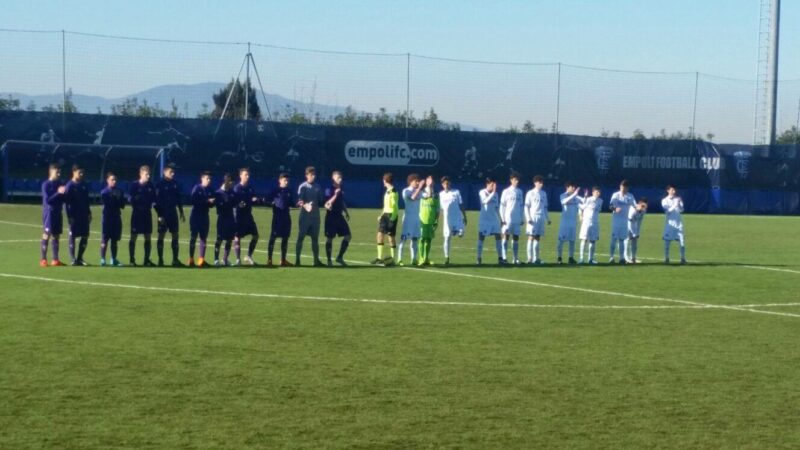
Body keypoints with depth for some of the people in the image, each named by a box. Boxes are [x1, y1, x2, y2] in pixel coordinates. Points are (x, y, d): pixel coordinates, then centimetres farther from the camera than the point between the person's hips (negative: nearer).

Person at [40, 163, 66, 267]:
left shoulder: (60, 184, 11)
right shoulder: (46, 185, -7)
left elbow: (63, 199, 14)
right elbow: (47, 200, -15)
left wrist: (63, 194, -6)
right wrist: (58, 193, -21)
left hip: (58, 213, 6)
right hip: (49, 212, -6)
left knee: (56, 236, 7)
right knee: (46, 235, -6)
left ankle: (55, 259, 11)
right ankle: (43, 259, -2)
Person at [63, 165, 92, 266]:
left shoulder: (84, 185, 9)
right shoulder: (70, 185, -8)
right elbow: (66, 201, -9)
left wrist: (89, 213, 12)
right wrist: (69, 216, -13)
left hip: (84, 215, 6)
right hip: (74, 215, -6)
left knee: (85, 236, 5)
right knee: (72, 236, 0)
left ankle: (80, 258, 16)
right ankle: (73, 259, 4)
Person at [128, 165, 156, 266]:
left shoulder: (150, 186, 6)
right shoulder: (134, 185, -6)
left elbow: (154, 199, 11)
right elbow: (130, 198, -10)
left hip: (147, 213, 4)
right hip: (137, 213, -4)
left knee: (147, 237, 5)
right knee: (133, 237, 1)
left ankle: (147, 260, 11)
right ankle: (132, 260, 8)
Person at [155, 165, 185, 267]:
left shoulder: (175, 184, 8)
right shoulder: (160, 184, -9)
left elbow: (178, 199, 14)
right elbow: (157, 200, -12)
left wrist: (181, 212, 12)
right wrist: (159, 215, -16)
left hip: (173, 213, 5)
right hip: (163, 214, -5)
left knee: (175, 236, 4)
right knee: (161, 236, 0)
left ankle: (175, 260, 9)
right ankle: (160, 260, 5)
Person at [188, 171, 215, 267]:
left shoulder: (210, 190, 8)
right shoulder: (197, 188, -7)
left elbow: (211, 204, 9)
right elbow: (194, 201, -17)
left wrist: (212, 202, -13)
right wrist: (207, 201, -20)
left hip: (205, 216, 5)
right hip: (195, 215, -5)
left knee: (204, 238, 4)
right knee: (193, 237, -3)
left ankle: (201, 259, 9)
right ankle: (191, 259, 1)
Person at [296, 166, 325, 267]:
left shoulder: (318, 187, 11)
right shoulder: (303, 187, -3)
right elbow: (299, 201, -14)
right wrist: (305, 205, -33)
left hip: (315, 214, 5)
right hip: (305, 214, -5)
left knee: (315, 237, 7)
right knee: (301, 237, -4)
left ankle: (316, 260, 11)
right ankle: (297, 259, 0)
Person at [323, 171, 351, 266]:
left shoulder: (341, 190, 10)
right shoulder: (329, 190, -11)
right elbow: (327, 205, -20)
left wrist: (346, 213, 17)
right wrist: (335, 195, -26)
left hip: (339, 215, 7)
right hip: (331, 216, -7)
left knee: (348, 236, 2)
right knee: (329, 238, -1)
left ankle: (340, 257, 12)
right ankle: (329, 260, 7)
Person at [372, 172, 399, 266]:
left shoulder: (393, 192, -15)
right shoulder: (387, 191, 14)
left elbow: (395, 206, -19)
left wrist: (392, 218, -22)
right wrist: (381, 215, 20)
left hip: (391, 216, -9)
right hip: (385, 214, 9)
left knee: (390, 237, -3)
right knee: (380, 235, 8)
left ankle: (392, 258, 5)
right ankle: (380, 258, 13)